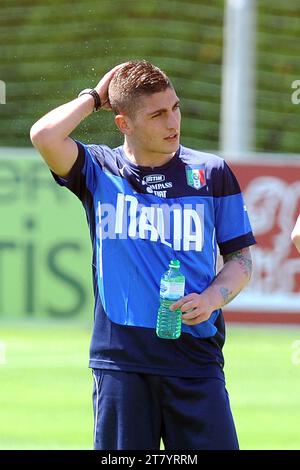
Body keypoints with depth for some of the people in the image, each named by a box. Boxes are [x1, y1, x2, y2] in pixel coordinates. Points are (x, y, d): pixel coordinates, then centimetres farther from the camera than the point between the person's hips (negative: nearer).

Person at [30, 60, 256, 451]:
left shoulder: (211, 173, 8)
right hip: (120, 359, 0)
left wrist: (210, 300, -8)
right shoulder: (99, 171, 5)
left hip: (196, 359, 0)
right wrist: (95, 97, 0)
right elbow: (45, 136, -14)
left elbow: (241, 258, 11)